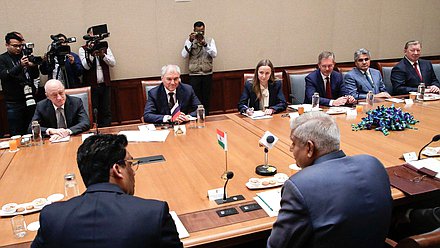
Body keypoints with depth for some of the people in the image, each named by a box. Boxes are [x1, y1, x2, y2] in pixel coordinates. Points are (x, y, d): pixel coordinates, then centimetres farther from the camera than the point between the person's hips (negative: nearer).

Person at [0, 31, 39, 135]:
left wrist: (33, 66, -15)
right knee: (16, 134, -1)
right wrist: (20, 66, -26)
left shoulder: (26, 56, 10)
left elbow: (35, 76, 7)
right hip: (14, 103, -3)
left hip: (30, 100, 3)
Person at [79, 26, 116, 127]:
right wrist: (91, 53, -20)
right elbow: (86, 66, -9)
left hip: (105, 85, 2)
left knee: (106, 112, 5)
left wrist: (103, 55, -13)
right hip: (91, 85, -2)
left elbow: (113, 63, 1)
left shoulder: (105, 47, 11)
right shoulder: (83, 49, 4)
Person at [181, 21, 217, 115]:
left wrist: (205, 44, -20)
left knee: (206, 98, 7)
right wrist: (190, 41, -16)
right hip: (194, 75, -1)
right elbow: (184, 55, -8)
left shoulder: (210, 40, 7)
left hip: (207, 74, 1)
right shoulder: (189, 41, 5)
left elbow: (214, 54, -7)